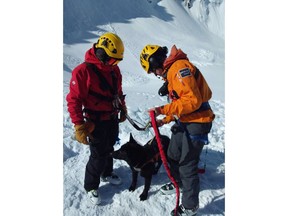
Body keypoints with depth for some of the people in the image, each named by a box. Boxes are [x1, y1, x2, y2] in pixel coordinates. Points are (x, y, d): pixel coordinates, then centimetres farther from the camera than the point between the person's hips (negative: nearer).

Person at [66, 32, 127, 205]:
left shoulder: (114, 69, 2)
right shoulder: (83, 71, -21)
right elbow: (74, 100, -20)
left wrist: (123, 110, 21)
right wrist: (79, 126, -21)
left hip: (113, 118, 7)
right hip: (96, 122, -6)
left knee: (109, 149, 22)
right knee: (98, 155, 4)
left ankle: (107, 173, 47)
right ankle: (91, 186, 26)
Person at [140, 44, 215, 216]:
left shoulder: (179, 67, -19)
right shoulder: (171, 72, 14)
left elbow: (193, 100, -27)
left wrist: (163, 110, -23)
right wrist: (165, 120, 12)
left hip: (196, 123, -10)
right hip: (184, 122, 10)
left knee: (187, 165, 1)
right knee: (173, 156, 22)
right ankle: (179, 183, 48)